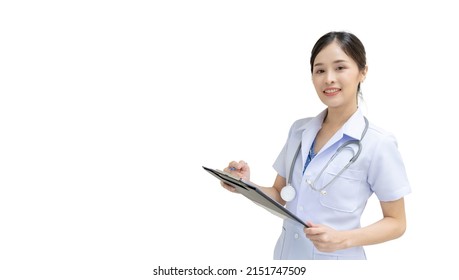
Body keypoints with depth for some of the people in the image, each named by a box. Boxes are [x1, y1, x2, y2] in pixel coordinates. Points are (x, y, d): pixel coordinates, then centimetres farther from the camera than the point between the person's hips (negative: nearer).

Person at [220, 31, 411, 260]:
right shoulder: (299, 130, -2)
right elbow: (280, 196, 6)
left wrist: (343, 239, -23)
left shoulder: (378, 144, -16)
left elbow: (396, 223, -9)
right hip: (286, 252, 5)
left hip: (336, 257, -4)